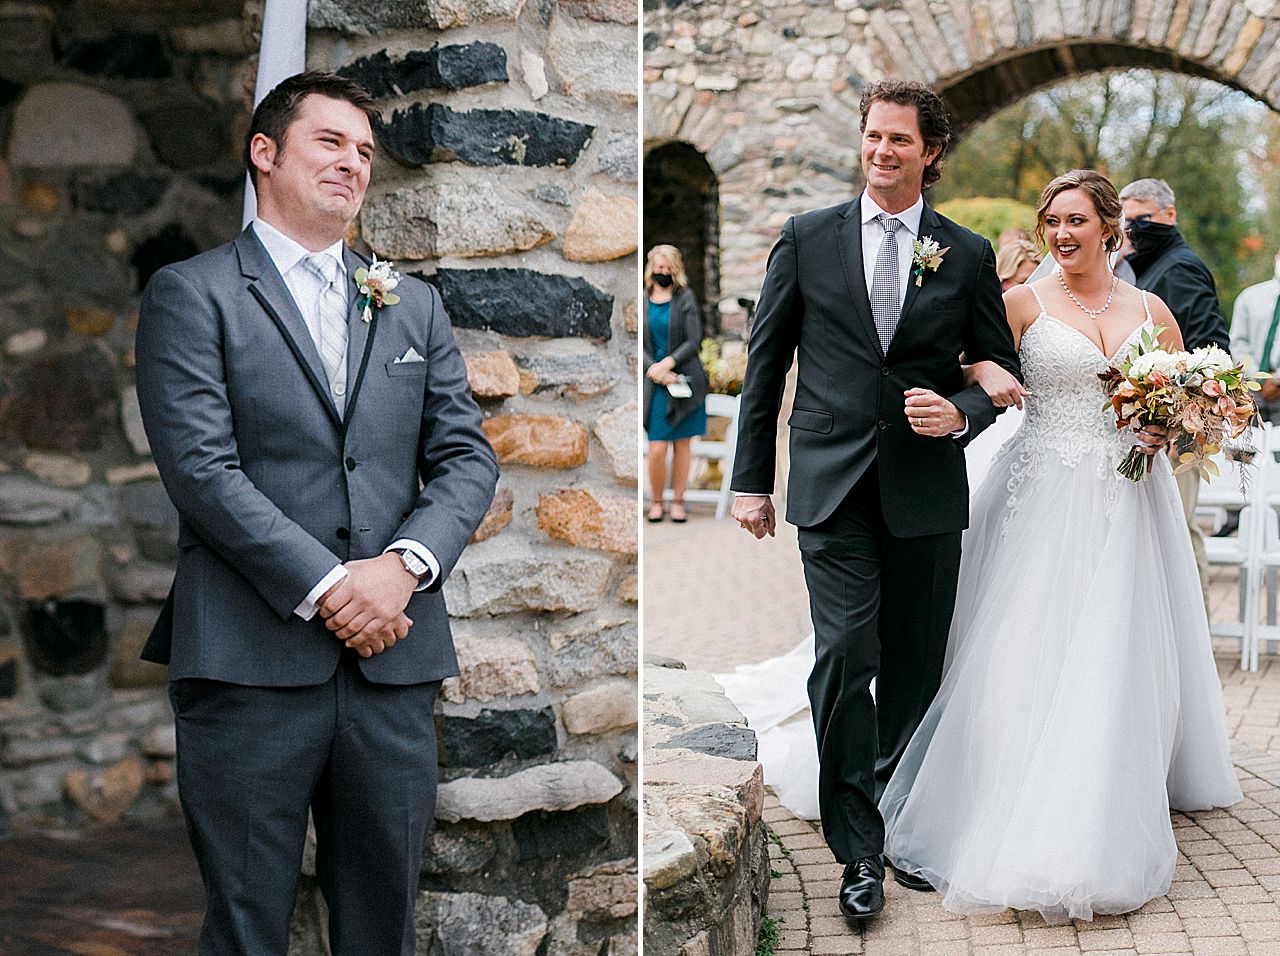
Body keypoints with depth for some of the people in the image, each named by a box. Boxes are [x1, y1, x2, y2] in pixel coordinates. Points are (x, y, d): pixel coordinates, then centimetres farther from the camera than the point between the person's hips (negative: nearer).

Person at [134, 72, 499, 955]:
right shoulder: (191, 294, 2)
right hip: (251, 659, -4)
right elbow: (203, 469, -9)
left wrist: (404, 566, -9)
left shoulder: (414, 305, 17)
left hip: (396, 659, 4)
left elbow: (468, 457, 9)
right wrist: (326, 588, -15)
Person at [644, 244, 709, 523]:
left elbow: (694, 340, -4)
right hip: (656, 384, 0)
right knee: (656, 449, -7)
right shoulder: (642, 301, 5)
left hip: (685, 380, 0)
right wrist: (653, 368, -14)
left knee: (682, 445, 5)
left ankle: (678, 501, 15)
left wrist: (667, 363, -15)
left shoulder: (686, 298, 2)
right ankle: (656, 502, 10)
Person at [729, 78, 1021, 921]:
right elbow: (766, 363, 6)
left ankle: (898, 812, 34)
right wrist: (752, 480, 4)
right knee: (844, 657, -11)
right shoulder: (807, 239, 4)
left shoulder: (968, 256, 5)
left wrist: (961, 414, -12)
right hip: (833, 487, -1)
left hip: (927, 488, 2)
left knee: (916, 664, 10)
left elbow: (1001, 368, 11)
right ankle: (860, 851, -2)